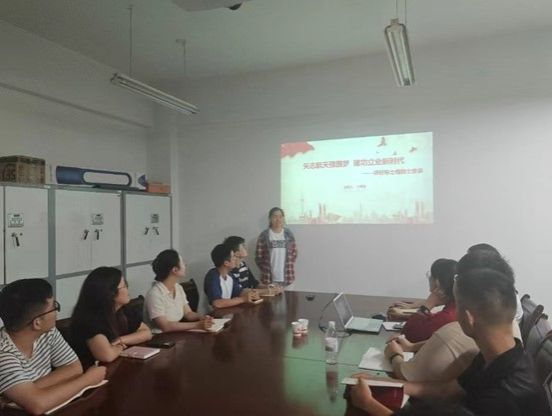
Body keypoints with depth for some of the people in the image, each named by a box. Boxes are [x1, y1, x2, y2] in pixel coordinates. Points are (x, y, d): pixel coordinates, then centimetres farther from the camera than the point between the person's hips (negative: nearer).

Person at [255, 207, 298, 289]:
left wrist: (289, 268, 2)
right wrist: (266, 270, -4)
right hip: (269, 278, -2)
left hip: (287, 278, 2)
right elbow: (258, 257, -1)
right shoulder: (264, 236, -3)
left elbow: (294, 253, 10)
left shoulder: (289, 234, 4)